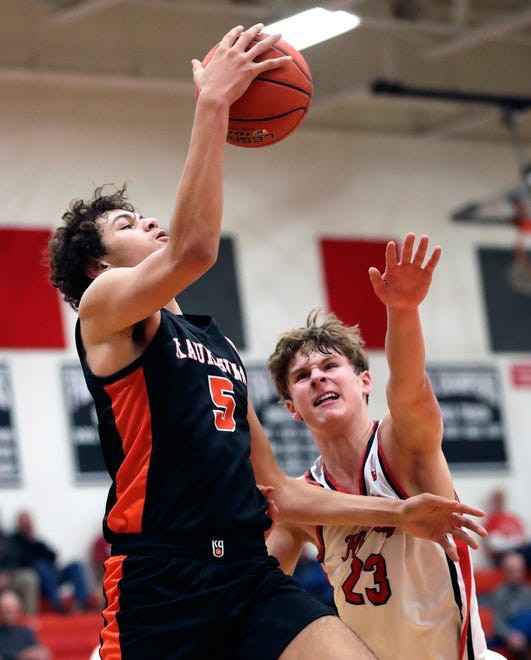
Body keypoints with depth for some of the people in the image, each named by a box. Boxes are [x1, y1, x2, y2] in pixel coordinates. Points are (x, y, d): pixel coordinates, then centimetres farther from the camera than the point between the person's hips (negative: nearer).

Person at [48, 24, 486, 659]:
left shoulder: (217, 344, 27)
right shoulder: (103, 307, 4)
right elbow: (195, 249, -19)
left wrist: (397, 513, 24)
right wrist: (212, 102, -15)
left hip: (250, 572, 6)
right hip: (161, 580, -6)